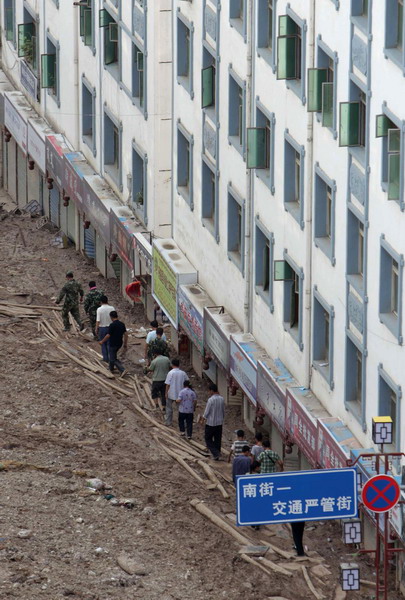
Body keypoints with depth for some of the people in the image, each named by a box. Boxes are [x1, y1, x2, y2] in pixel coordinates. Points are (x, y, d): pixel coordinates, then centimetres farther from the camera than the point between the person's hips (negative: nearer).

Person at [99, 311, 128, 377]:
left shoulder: (112, 325, -21)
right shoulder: (122, 324, 0)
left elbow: (108, 335, -19)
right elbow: (125, 334, 3)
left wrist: (102, 341, -4)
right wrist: (125, 344, 12)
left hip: (112, 344, -7)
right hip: (119, 344, 7)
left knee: (113, 359, 0)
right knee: (111, 356, 27)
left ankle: (123, 370, -14)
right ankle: (111, 369, 39)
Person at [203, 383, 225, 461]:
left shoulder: (211, 400, -20)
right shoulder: (222, 399, -1)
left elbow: (206, 413, -15)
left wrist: (204, 417, 6)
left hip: (211, 423, -6)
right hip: (219, 423, 6)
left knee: (208, 439, 7)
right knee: (218, 440, 14)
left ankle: (215, 453, -7)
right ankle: (217, 455, 18)